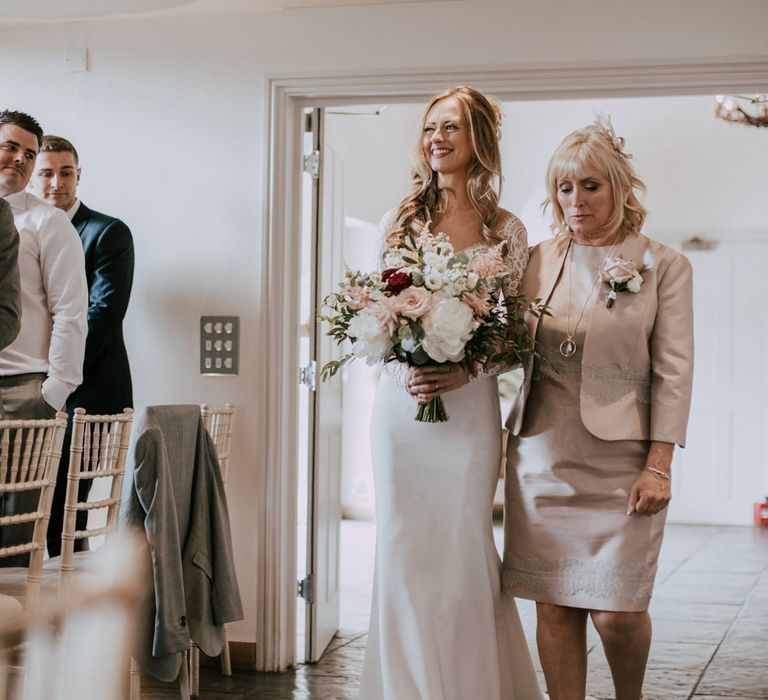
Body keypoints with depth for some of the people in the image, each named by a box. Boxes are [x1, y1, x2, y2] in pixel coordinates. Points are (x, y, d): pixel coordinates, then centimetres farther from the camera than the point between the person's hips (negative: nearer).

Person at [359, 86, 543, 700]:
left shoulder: (506, 231, 2)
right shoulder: (401, 219, 8)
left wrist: (464, 372, -16)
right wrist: (402, 372, -11)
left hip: (469, 408, -2)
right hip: (400, 404, 2)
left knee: (464, 548, -1)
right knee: (402, 547, 4)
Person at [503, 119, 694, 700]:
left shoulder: (664, 266, 2)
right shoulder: (538, 260, 11)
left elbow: (673, 372, -2)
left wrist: (658, 466, -10)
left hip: (619, 460, -3)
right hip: (542, 455, 3)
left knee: (617, 610, -4)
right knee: (555, 605, 3)